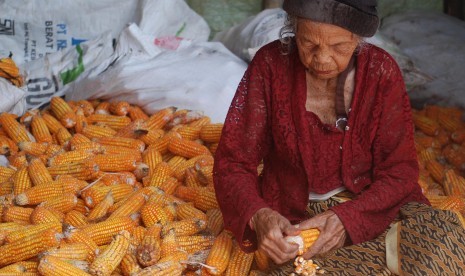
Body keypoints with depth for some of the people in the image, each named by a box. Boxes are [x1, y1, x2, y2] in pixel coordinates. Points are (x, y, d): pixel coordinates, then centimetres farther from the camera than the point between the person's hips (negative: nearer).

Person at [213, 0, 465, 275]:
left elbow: (399, 170, -6)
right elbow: (232, 162, -10)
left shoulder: (382, 71, -10)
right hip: (292, 216, -2)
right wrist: (258, 216, -31)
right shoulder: (270, 64, -13)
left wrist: (347, 217, -24)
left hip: (370, 208, 2)